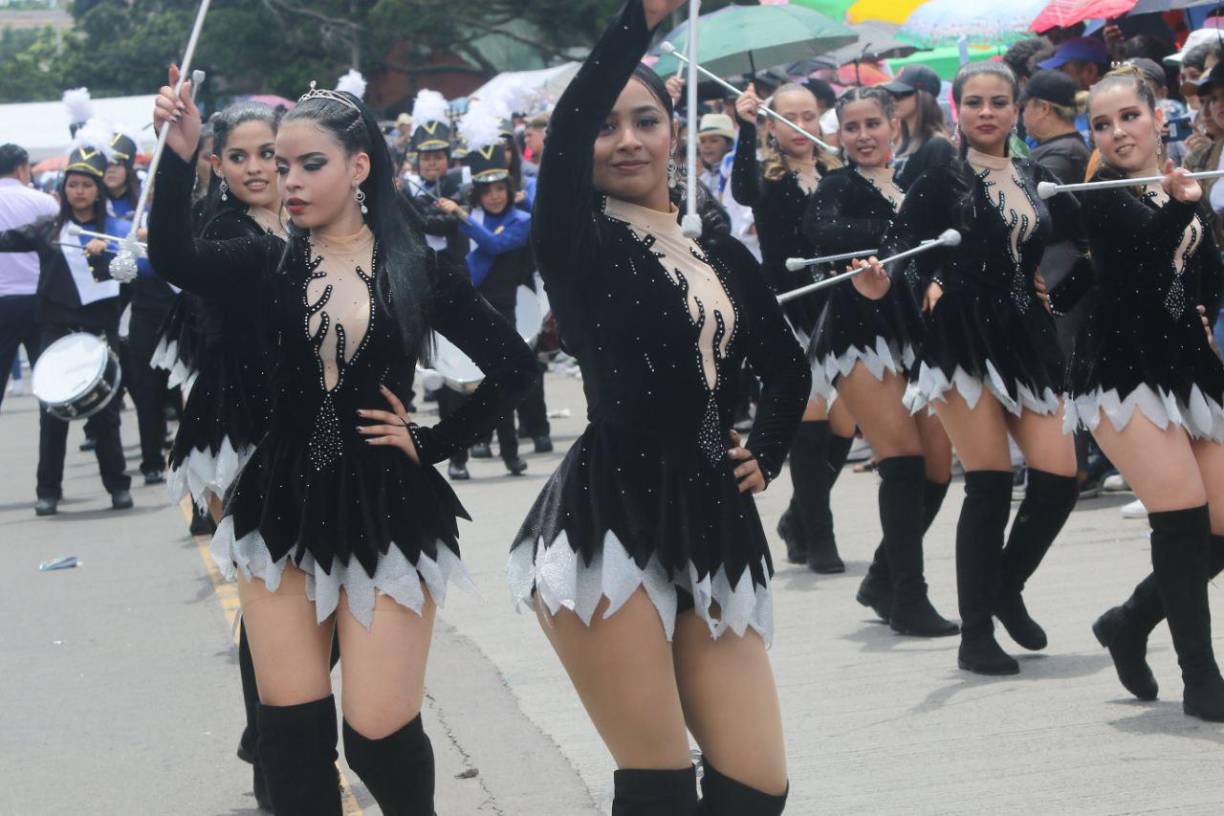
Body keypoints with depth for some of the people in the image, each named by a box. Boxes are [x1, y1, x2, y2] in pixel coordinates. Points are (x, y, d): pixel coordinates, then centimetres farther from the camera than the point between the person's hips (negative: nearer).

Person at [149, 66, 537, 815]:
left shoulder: (415, 270, -2)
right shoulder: (271, 264, 1)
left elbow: (514, 367, 2)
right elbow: (172, 259, -17)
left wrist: (434, 441, -2)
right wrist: (180, 159, -29)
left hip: (386, 509, -2)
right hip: (283, 508, 2)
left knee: (379, 733, -3)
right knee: (292, 730, 2)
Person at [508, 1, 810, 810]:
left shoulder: (723, 255, 14)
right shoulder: (579, 242, 0)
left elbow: (789, 366, 30)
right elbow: (566, 128, -20)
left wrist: (765, 456, 16)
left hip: (710, 523, 5)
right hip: (611, 519, -5)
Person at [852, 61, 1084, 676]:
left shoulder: (1036, 181, 12)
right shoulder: (941, 181, -2)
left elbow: (1081, 235, 14)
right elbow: (901, 245, -16)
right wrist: (879, 281, -34)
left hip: (1027, 339, 5)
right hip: (963, 339, -5)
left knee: (1058, 478, -3)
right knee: (990, 483, -9)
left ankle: (1007, 588, 23)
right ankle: (976, 635, 0)